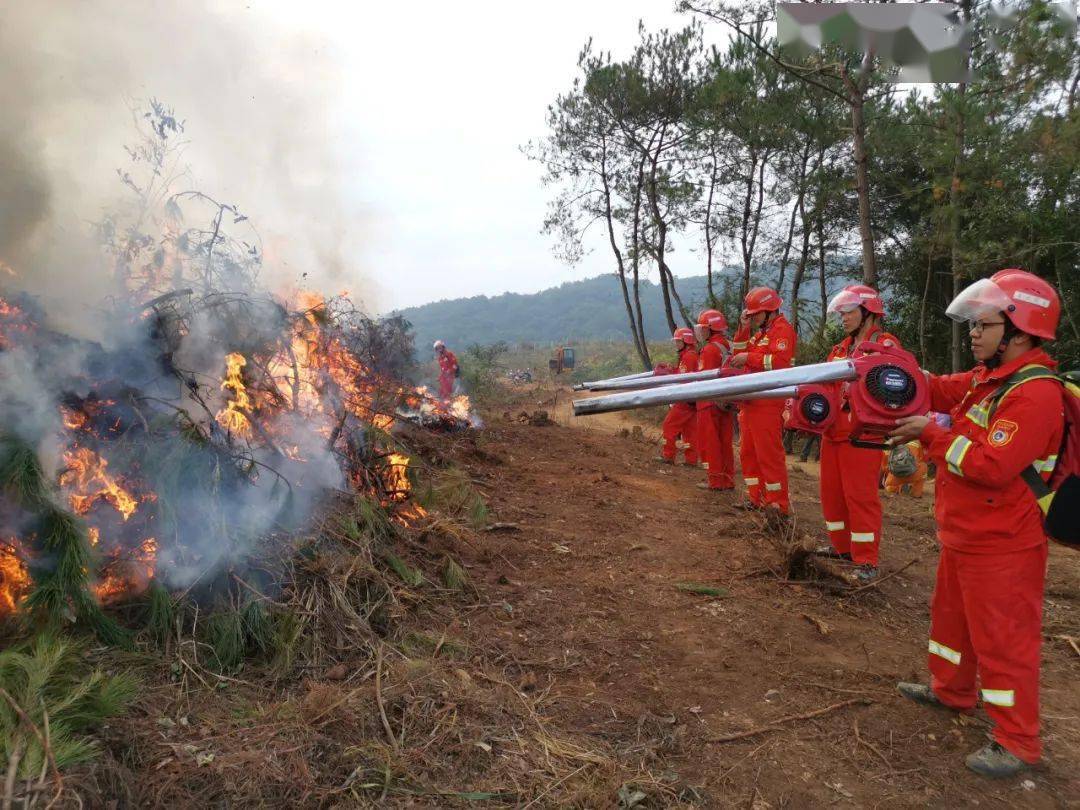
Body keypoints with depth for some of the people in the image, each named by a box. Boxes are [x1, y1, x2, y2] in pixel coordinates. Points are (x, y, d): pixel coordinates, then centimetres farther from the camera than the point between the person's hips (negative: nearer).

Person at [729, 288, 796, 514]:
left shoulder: (782, 329, -7)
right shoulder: (758, 333, 22)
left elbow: (779, 361, -22)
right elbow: (740, 355, 22)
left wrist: (749, 358, -18)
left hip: (768, 404, -10)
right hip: (750, 402, 10)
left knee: (768, 454, -7)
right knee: (748, 452, 13)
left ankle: (779, 505, 0)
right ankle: (756, 498, 23)